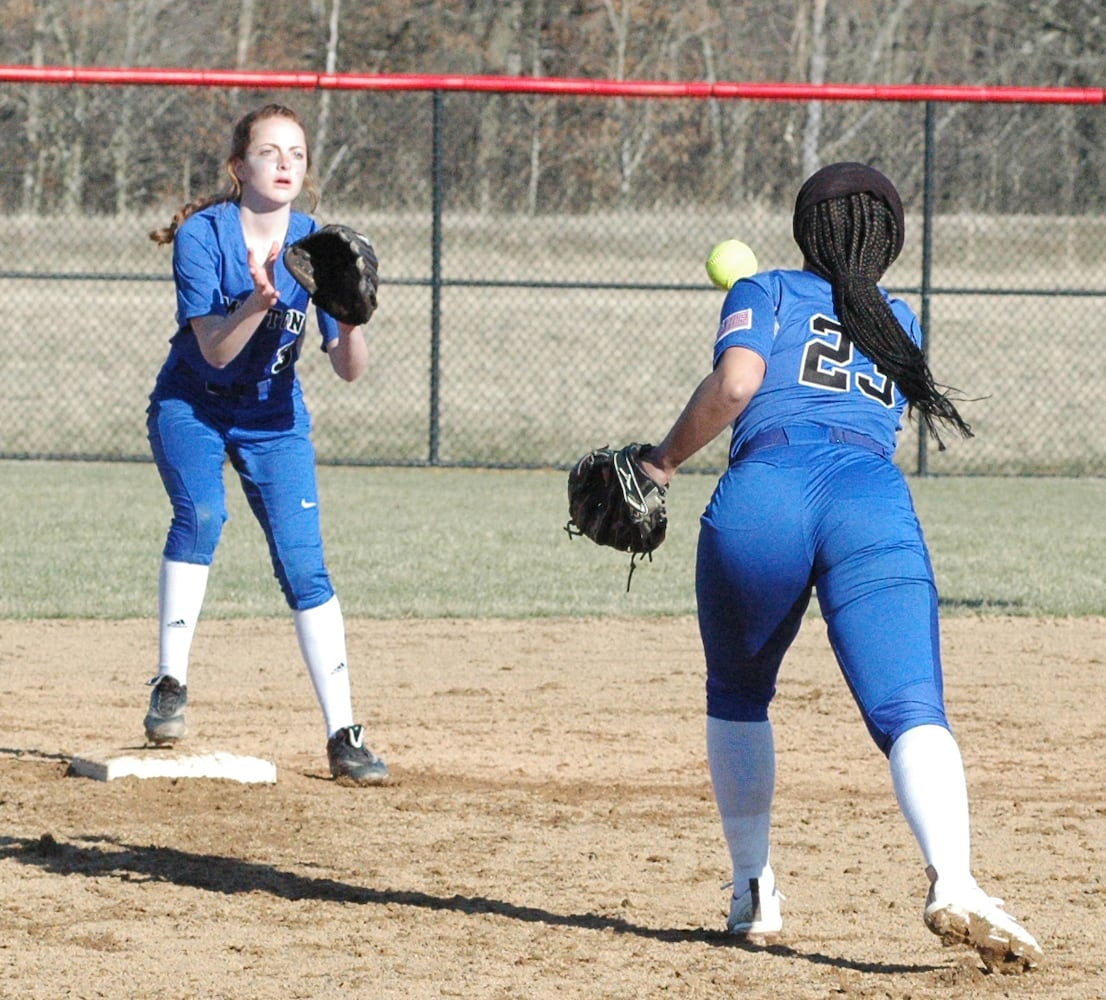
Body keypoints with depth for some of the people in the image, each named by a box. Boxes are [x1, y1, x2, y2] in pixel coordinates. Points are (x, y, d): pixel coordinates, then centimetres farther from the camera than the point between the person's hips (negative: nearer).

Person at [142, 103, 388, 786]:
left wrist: (350, 319, -32)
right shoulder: (202, 235, -17)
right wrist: (258, 300, -42)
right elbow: (214, 350, -25)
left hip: (273, 418, 2)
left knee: (303, 564, -7)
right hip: (191, 405, -2)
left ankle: (344, 735, -4)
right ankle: (171, 684, -18)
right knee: (201, 513, -29)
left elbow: (350, 370, -12)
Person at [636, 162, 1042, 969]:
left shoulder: (766, 294, 22)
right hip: (877, 502, 1)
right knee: (912, 714, -15)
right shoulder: (900, 324, 34)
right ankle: (953, 879, -41)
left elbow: (736, 383, 2)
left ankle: (753, 891, 22)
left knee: (738, 697, 25)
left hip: (765, 494, -1)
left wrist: (665, 460, 13)